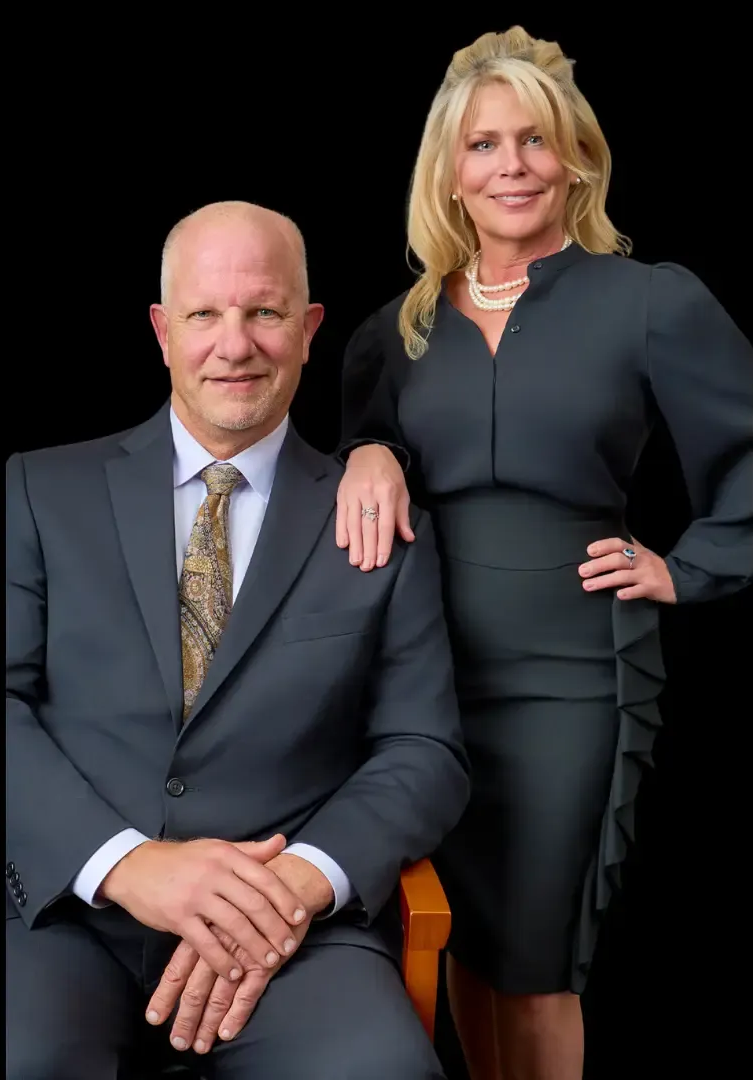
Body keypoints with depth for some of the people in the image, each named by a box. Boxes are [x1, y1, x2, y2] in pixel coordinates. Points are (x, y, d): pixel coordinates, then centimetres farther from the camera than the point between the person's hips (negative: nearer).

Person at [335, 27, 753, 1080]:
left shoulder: (651, 300, -2)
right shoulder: (403, 324, 9)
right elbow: (341, 433, 13)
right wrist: (365, 455, -8)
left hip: (568, 673, -3)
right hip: (425, 663, 4)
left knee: (531, 962, 5)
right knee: (469, 941, 15)